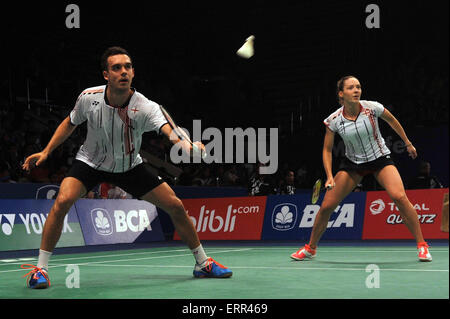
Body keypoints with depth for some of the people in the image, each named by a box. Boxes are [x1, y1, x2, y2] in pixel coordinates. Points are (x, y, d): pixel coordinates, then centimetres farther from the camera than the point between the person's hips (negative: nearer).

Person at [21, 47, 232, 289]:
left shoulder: (145, 108, -27)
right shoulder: (89, 98, -20)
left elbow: (169, 130, -47)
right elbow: (70, 123, 2)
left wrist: (187, 144, -68)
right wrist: (46, 152, -2)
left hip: (130, 167, 1)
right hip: (90, 161, 0)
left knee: (176, 206, -6)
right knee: (63, 201, -28)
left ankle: (202, 263, 15)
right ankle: (40, 269, -13)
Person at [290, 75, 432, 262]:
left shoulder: (372, 108, -17)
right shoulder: (334, 120, -16)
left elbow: (392, 121, 4)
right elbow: (327, 150, -4)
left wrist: (408, 143, 14)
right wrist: (330, 176, -17)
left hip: (380, 158, -1)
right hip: (352, 163, 1)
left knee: (399, 196, -26)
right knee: (326, 206, -4)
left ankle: (421, 245, -12)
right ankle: (310, 248, 18)